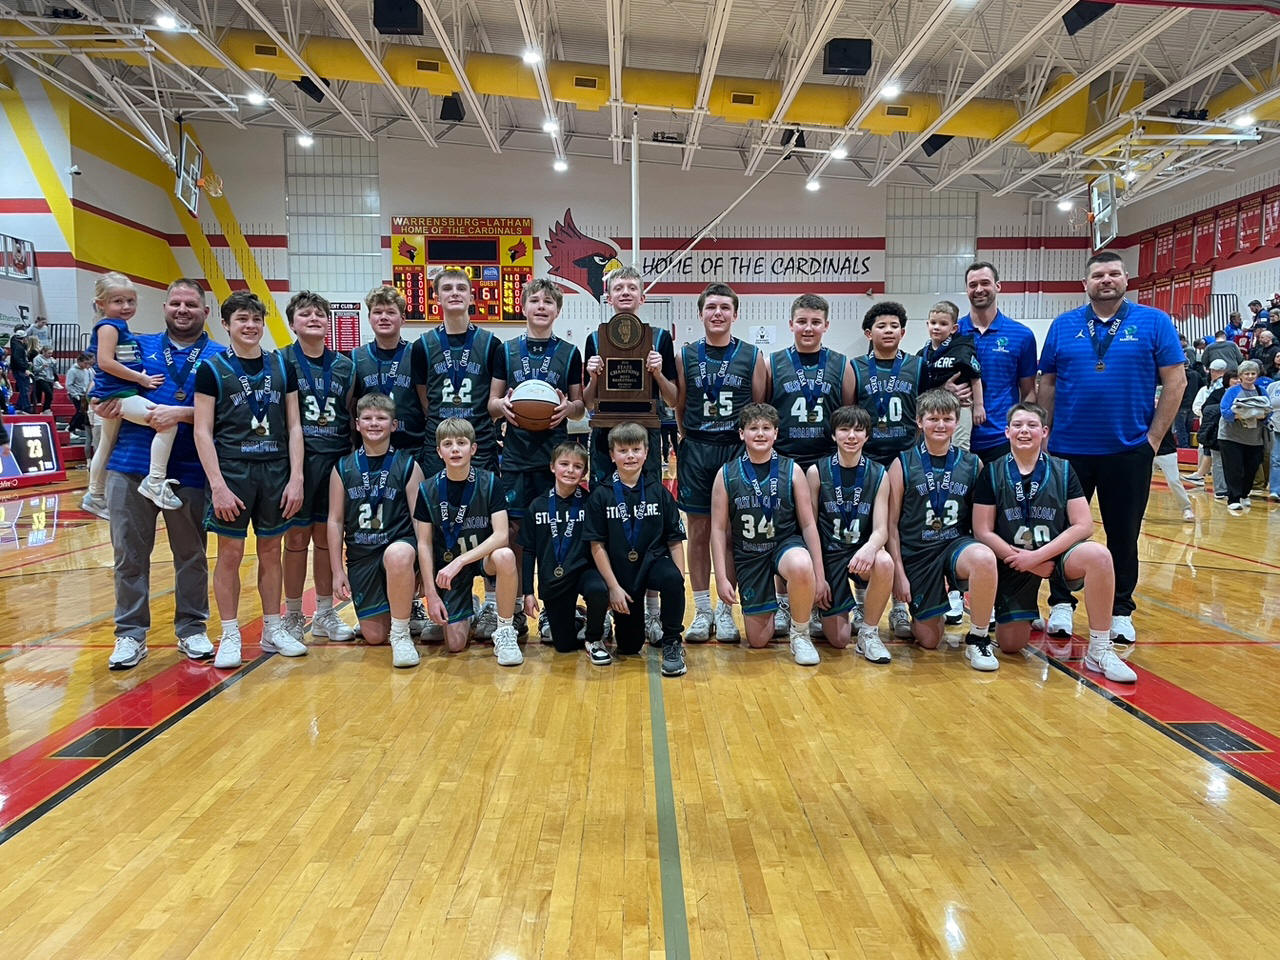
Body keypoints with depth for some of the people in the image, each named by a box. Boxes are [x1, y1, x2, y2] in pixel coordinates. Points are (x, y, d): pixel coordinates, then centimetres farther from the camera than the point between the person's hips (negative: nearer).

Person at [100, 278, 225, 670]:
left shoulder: (218, 357, 4)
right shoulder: (140, 346, 14)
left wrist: (181, 413, -18)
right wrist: (106, 405, 0)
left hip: (189, 471, -2)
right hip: (131, 465, 2)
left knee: (191, 555, 8)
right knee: (129, 553, 6)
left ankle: (192, 629, 22)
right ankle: (130, 634, 18)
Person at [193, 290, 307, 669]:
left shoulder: (281, 366, 8)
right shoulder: (212, 369, -1)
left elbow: (293, 426, 7)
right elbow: (203, 432, -5)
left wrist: (296, 477, -1)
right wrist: (218, 485, -12)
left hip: (276, 471, 3)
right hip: (232, 470, -3)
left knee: (270, 551, 10)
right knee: (230, 554, 2)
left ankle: (273, 629, 22)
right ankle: (230, 636, 14)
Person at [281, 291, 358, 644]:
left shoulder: (344, 365, 9)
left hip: (335, 459, 3)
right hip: (297, 457, -3)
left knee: (327, 537, 10)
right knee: (296, 538, 3)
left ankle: (325, 615, 20)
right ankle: (292, 616, 17)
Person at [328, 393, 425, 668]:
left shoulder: (408, 465, -1)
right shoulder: (342, 468, 4)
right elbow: (335, 521, 6)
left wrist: (423, 567, -9)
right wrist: (337, 571, 1)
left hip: (399, 544, -3)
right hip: (360, 556, 3)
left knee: (398, 555, -41)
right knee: (374, 636, 1)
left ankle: (401, 634, -21)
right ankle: (401, 608, 37)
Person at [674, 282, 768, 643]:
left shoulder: (752, 356, 3)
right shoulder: (685, 356, 4)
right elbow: (678, 407, 8)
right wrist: (689, 444, 3)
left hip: (737, 451, 0)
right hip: (695, 452, 1)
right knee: (699, 530, 4)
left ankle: (725, 610, 16)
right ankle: (702, 611, 14)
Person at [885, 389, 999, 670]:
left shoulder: (972, 464, 3)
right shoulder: (903, 464, -3)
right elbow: (891, 524, -2)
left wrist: (976, 550, -5)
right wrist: (899, 572, -7)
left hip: (957, 544, 1)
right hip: (917, 552, -1)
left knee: (985, 558, -36)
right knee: (929, 640, 1)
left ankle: (978, 639, -15)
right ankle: (901, 611, 37)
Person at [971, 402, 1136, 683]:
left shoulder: (1062, 470, -2)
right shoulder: (992, 473, -4)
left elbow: (1083, 526, -8)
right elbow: (983, 532, -7)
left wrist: (1038, 555, -18)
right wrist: (1024, 560, -16)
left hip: (1056, 552, 1)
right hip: (1013, 561, 0)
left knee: (1097, 555, -33)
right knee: (1010, 645, -6)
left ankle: (1100, 651, -20)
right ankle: (1025, 616, 32)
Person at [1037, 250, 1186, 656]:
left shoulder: (1154, 322, 1)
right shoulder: (1063, 326, 5)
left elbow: (1175, 380, -1)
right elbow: (1047, 384, 9)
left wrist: (1154, 436, -5)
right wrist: (1047, 433, 2)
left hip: (1129, 451, -1)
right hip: (1068, 450, 1)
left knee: (1123, 534, 8)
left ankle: (1121, 613, 22)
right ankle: (1061, 604, 21)